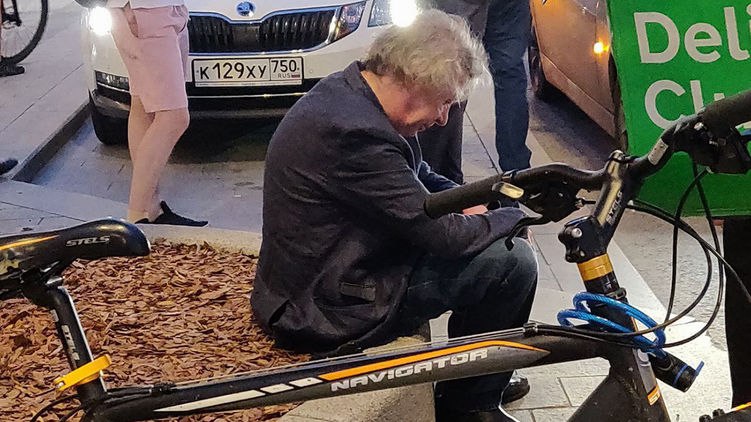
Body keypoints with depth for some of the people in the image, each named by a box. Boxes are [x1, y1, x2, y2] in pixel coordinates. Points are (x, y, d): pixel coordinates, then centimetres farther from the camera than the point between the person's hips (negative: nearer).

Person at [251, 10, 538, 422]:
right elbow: (443, 236, -24)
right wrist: (516, 216, -7)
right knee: (513, 260, -13)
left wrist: (467, 202, 0)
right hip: (331, 310, -11)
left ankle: (484, 379, 31)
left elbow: (417, 174, 18)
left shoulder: (345, 91, 3)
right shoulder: (355, 132, -30)